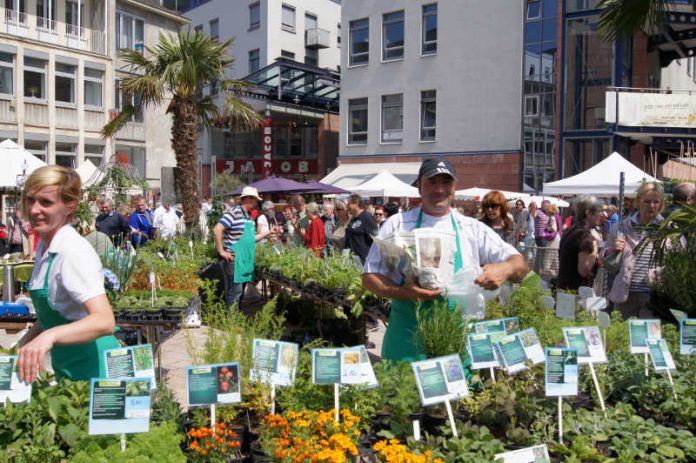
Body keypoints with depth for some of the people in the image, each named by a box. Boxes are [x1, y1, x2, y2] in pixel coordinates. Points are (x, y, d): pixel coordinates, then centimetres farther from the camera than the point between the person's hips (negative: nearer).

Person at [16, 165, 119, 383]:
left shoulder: (74, 251, -22)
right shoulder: (44, 246, 4)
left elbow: (104, 321, -34)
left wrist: (50, 336, -47)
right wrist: (24, 345, 7)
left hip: (92, 368, -8)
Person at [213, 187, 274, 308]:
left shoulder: (249, 217, 15)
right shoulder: (233, 214, -14)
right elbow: (217, 230, -22)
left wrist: (268, 233, 15)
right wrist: (222, 252, -19)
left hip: (246, 261, 9)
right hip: (234, 260, -9)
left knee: (240, 291, 15)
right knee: (235, 292, -7)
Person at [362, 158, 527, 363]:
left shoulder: (473, 228, 8)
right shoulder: (397, 224, 4)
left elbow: (520, 265, 10)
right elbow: (369, 276, 2)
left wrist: (505, 269, -14)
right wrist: (402, 292, -18)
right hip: (408, 337, -1)